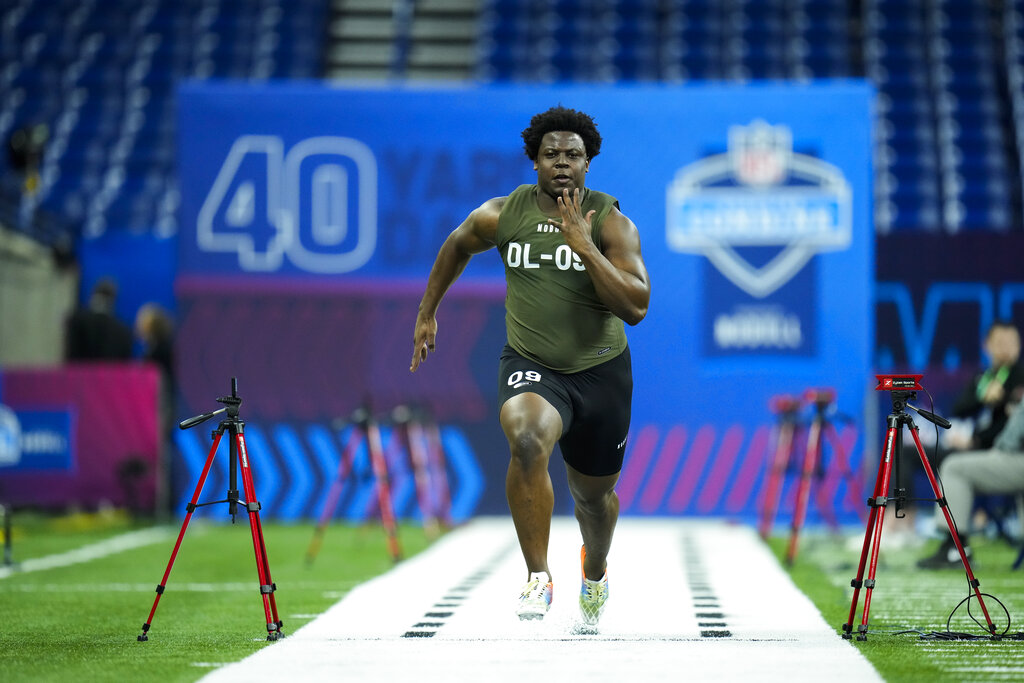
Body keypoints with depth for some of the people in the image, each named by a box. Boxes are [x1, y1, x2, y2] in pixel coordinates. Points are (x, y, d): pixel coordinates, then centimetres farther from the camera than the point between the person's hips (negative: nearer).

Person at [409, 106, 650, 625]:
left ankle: (594, 572, 53)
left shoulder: (611, 223, -10)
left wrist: (584, 245, -27)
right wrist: (427, 313, 22)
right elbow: (457, 246, 18)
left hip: (601, 372, 1)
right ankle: (538, 577, -27)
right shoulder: (501, 216, -5)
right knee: (527, 439, -35)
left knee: (594, 495, 17)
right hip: (530, 366, -1)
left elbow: (636, 306, -21)